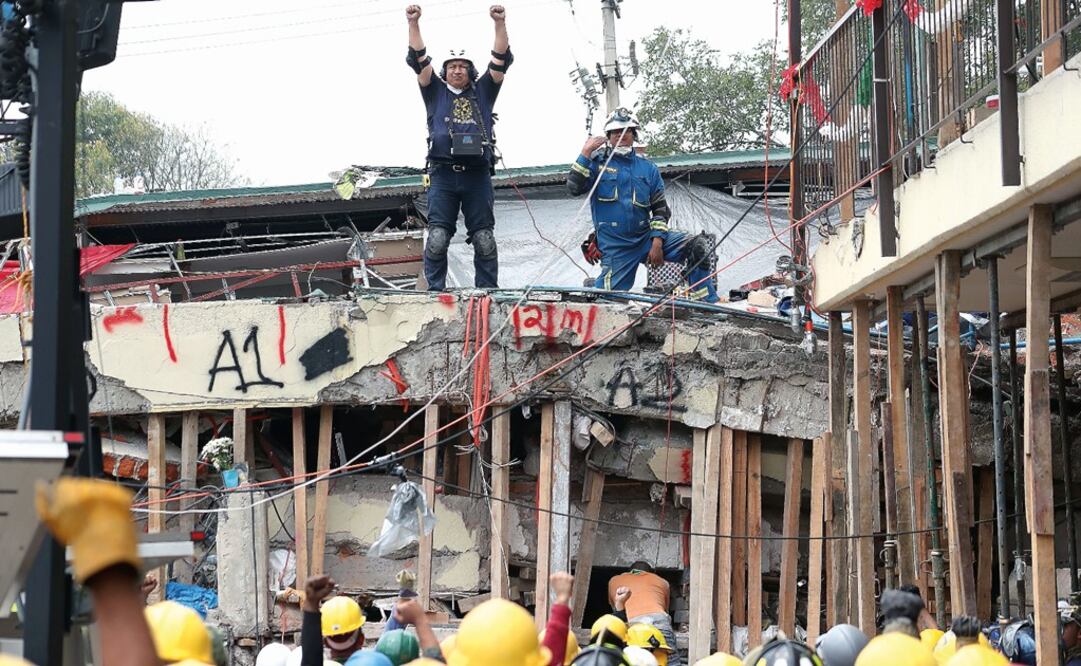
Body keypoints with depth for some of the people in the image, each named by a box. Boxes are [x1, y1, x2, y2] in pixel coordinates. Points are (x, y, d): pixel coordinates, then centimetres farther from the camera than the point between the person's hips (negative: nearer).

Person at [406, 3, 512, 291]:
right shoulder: (436, 92, 17)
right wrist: (413, 24, -5)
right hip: (443, 175, -1)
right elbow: (418, 60, 7)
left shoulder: (482, 92, 18)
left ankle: (488, 292, 2)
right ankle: (436, 291, -7)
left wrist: (500, 24, -4)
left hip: (478, 176, 1)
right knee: (437, 238, -9)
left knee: (484, 240, 0)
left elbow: (501, 61, 9)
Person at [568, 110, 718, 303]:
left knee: (698, 246, -13)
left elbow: (660, 208, 9)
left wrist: (657, 242, -5)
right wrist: (585, 154, -16)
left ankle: (707, 304, -11)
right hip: (615, 247, -3)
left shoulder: (647, 168, 10)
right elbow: (574, 188, -11)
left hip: (646, 236, 3)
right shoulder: (598, 161, 2)